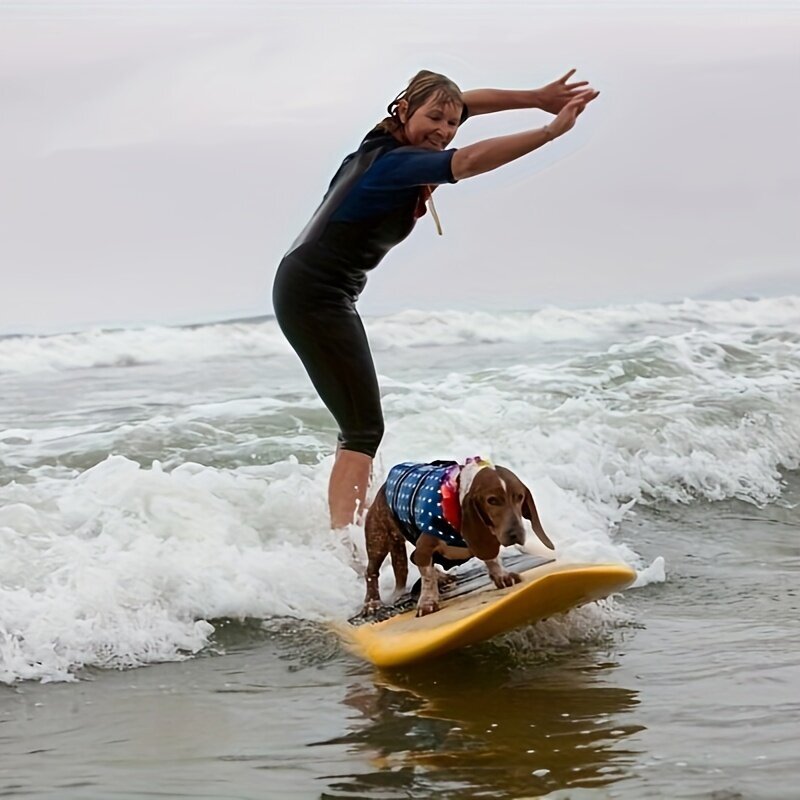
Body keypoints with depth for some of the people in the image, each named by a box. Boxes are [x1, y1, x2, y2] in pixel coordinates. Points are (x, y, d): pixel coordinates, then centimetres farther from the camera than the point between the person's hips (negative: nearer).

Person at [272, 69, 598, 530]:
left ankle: (341, 534, 20)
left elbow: (468, 102, 11)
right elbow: (468, 161, -38)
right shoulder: (395, 162, -22)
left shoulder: (389, 142, 4)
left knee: (360, 425, 15)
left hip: (313, 293, 10)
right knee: (365, 427, -15)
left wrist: (537, 98, 1)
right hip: (316, 295, -10)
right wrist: (551, 131, -38)